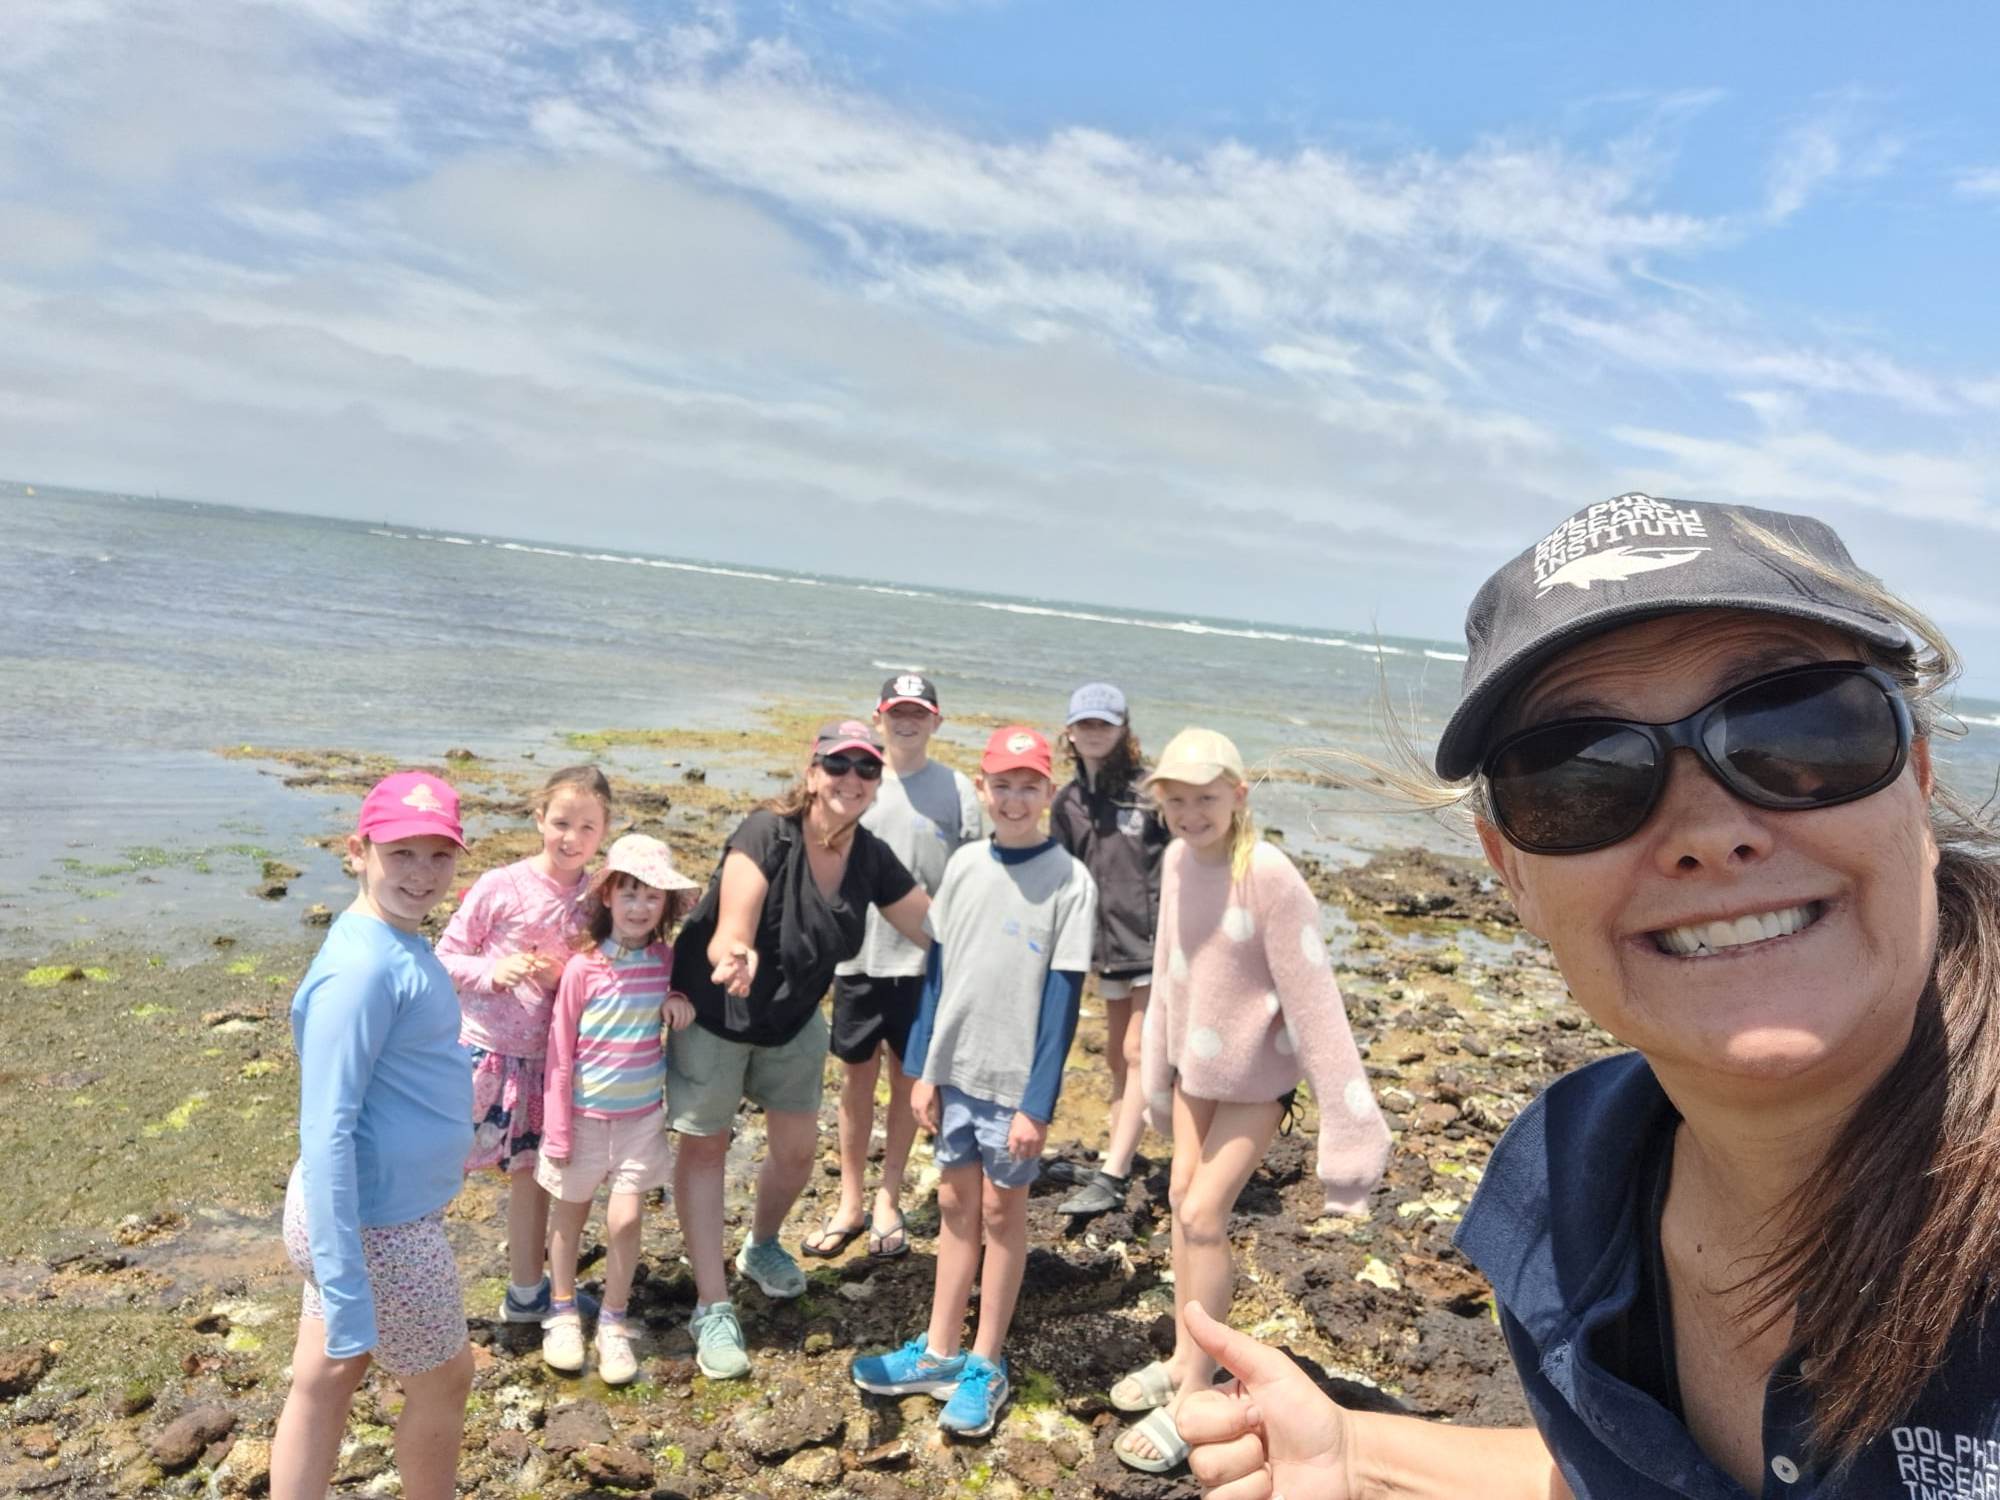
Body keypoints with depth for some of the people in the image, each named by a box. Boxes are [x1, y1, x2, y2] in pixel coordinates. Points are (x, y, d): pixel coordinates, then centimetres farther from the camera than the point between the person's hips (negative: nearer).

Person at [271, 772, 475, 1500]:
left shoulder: (398, 942, 2)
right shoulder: (362, 968, -27)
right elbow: (327, 1133, -28)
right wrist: (346, 1295, -27)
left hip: (373, 1208, 8)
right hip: (378, 1226, -8)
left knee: (322, 1382, 20)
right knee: (443, 1381, 15)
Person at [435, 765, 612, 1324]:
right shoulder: (501, 887, -13)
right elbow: (447, 955, -6)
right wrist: (493, 971, -22)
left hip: (544, 1057, 4)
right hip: (483, 1048, -4)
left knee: (532, 1171, 17)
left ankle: (526, 1293, 32)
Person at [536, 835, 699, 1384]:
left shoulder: (666, 961, -6)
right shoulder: (583, 966, -15)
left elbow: (679, 987, 16)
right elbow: (560, 1053, -10)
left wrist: (681, 999, -10)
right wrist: (557, 1130, -8)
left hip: (641, 1114, 2)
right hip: (585, 1113, -2)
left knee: (625, 1221, 1)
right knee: (570, 1219, 15)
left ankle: (614, 1323, 21)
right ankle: (563, 1314, 35)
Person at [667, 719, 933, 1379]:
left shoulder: (872, 859, -14)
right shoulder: (766, 836, -29)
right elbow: (727, 938, -34)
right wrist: (736, 959, -57)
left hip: (794, 1021, 5)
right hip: (714, 1012, -5)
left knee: (796, 1152, 13)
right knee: (704, 1146, 5)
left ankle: (761, 1246, 45)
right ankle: (713, 1307, 19)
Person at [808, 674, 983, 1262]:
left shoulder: (957, 790, -4)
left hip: (924, 960, -1)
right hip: (858, 956, 1)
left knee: (907, 1079, 12)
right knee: (856, 1076, 12)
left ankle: (888, 1201, 29)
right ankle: (850, 1202, 28)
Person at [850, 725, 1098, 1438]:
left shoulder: (1070, 881, -12)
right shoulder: (964, 865, 1)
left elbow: (1062, 999, -12)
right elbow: (938, 971, 7)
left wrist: (1038, 1104, -13)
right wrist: (924, 1069, 6)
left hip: (1015, 1082, -4)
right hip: (955, 1071, 4)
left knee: (1001, 1212, 9)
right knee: (955, 1203, 15)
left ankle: (985, 1366, 24)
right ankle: (939, 1352, 29)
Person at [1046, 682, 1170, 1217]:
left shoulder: (1149, 789, -11)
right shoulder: (1068, 802, 8)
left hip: (1155, 942, -6)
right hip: (1109, 944, 7)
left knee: (1137, 1054, -4)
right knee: (1117, 1056, 16)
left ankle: (1111, 1179, -1)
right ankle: (1116, 1162, 28)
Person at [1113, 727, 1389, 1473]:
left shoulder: (1268, 874, -27)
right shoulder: (1177, 860, -6)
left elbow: (1311, 995, -27)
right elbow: (1170, 969, 5)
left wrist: (1346, 1115, -26)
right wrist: (1158, 1066, 12)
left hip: (1255, 1069, -7)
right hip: (1196, 1058, 7)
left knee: (1205, 1215, -5)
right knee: (1182, 1202, 15)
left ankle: (1194, 1397, 13)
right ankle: (1184, 1360, 34)